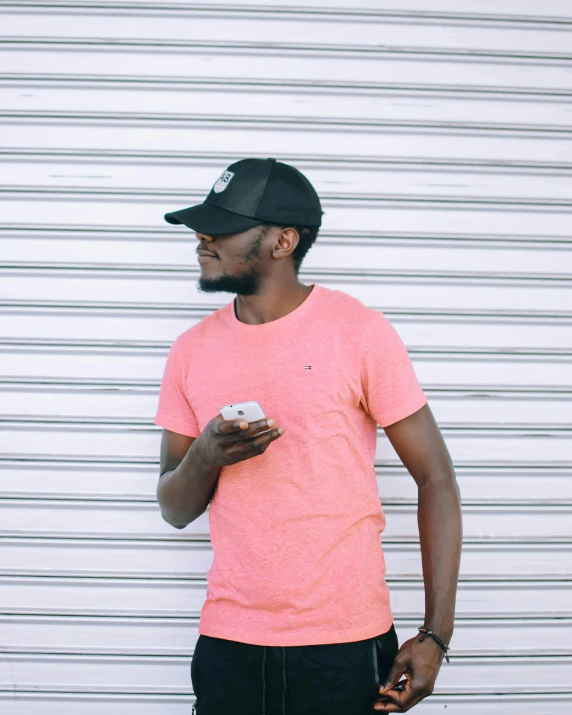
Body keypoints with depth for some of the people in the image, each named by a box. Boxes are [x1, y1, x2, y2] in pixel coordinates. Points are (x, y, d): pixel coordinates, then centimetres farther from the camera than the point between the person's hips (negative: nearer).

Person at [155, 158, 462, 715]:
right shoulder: (192, 350, 6)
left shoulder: (360, 332, -7)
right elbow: (174, 510, 11)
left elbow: (436, 480, -5)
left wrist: (436, 634, -11)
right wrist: (205, 456, -12)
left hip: (346, 647, -3)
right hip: (228, 644, 4)